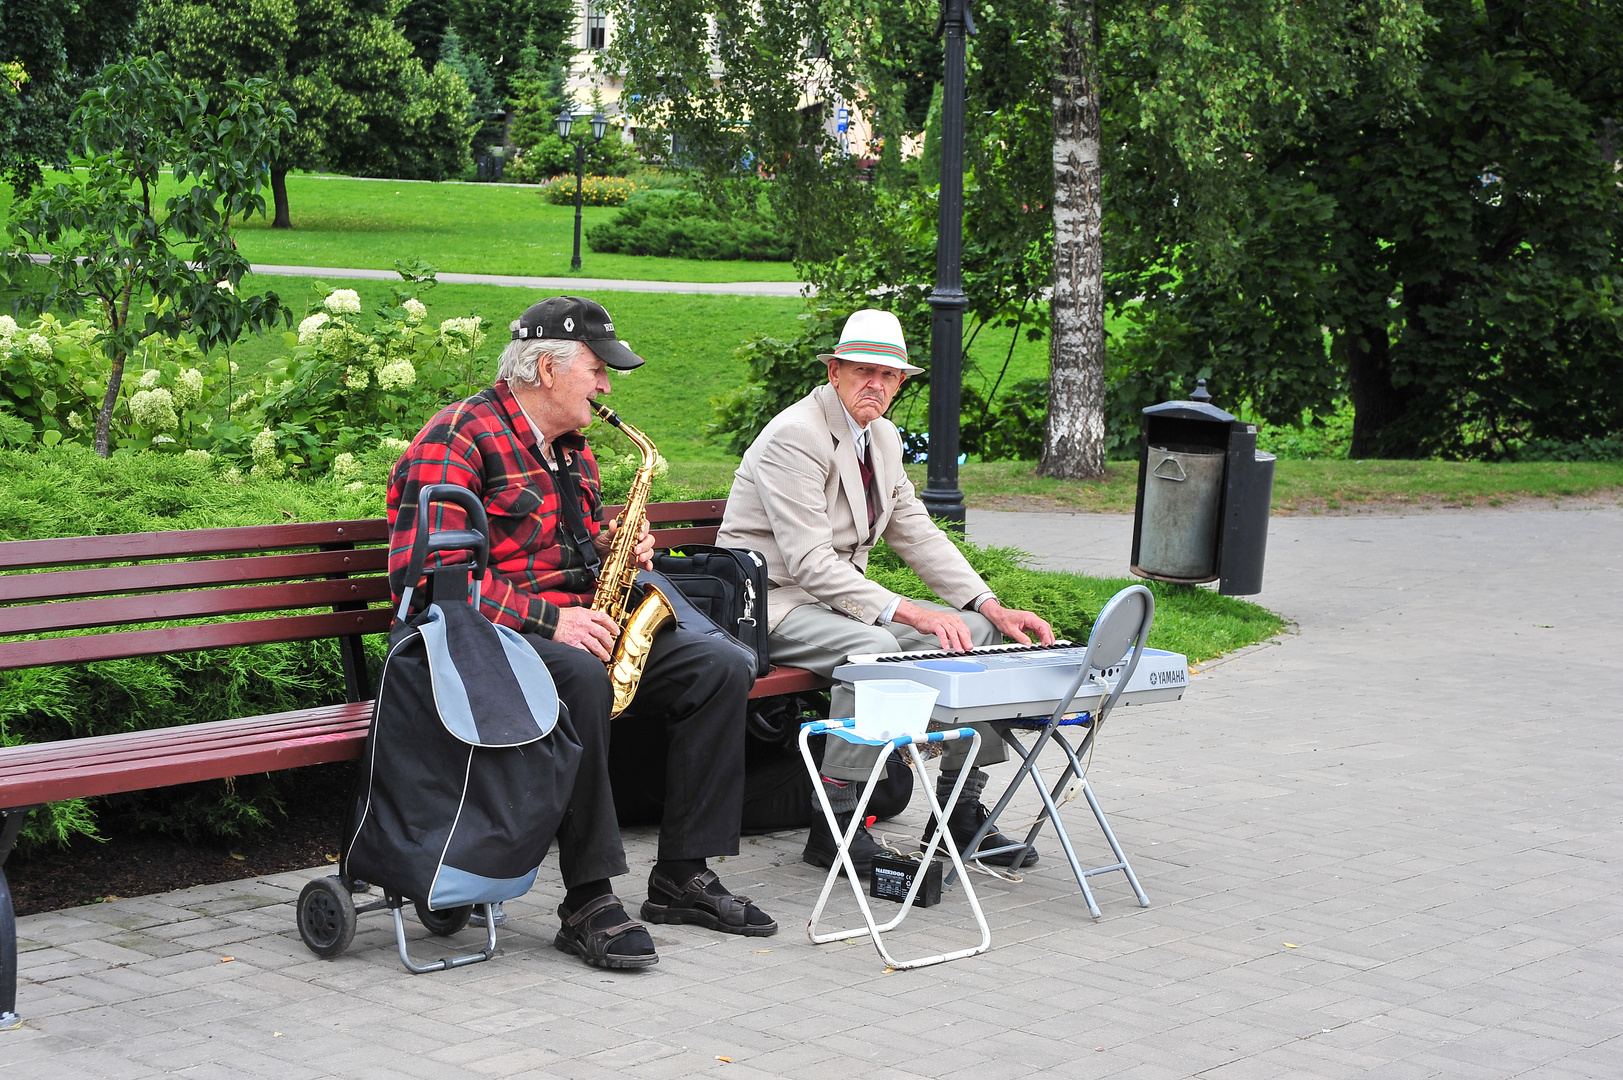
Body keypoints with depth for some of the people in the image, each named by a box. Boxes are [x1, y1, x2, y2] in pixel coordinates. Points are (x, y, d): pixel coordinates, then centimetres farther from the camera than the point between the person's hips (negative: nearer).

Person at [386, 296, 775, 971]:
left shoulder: (571, 449, 18)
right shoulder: (458, 439, -11)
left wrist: (610, 548, 6)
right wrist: (545, 617, -24)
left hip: (574, 626, 9)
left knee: (721, 670, -8)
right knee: (581, 678, -40)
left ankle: (682, 876, -5)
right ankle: (589, 902, -35)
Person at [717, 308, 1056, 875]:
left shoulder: (883, 437, 9)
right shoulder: (795, 435, -19)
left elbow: (917, 533, 11)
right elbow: (809, 561, -26)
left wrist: (991, 607, -3)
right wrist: (906, 613, -32)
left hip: (839, 593, 9)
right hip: (771, 601, -9)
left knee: (979, 630, -3)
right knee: (873, 648, -36)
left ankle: (960, 808, 2)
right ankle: (834, 824, -28)